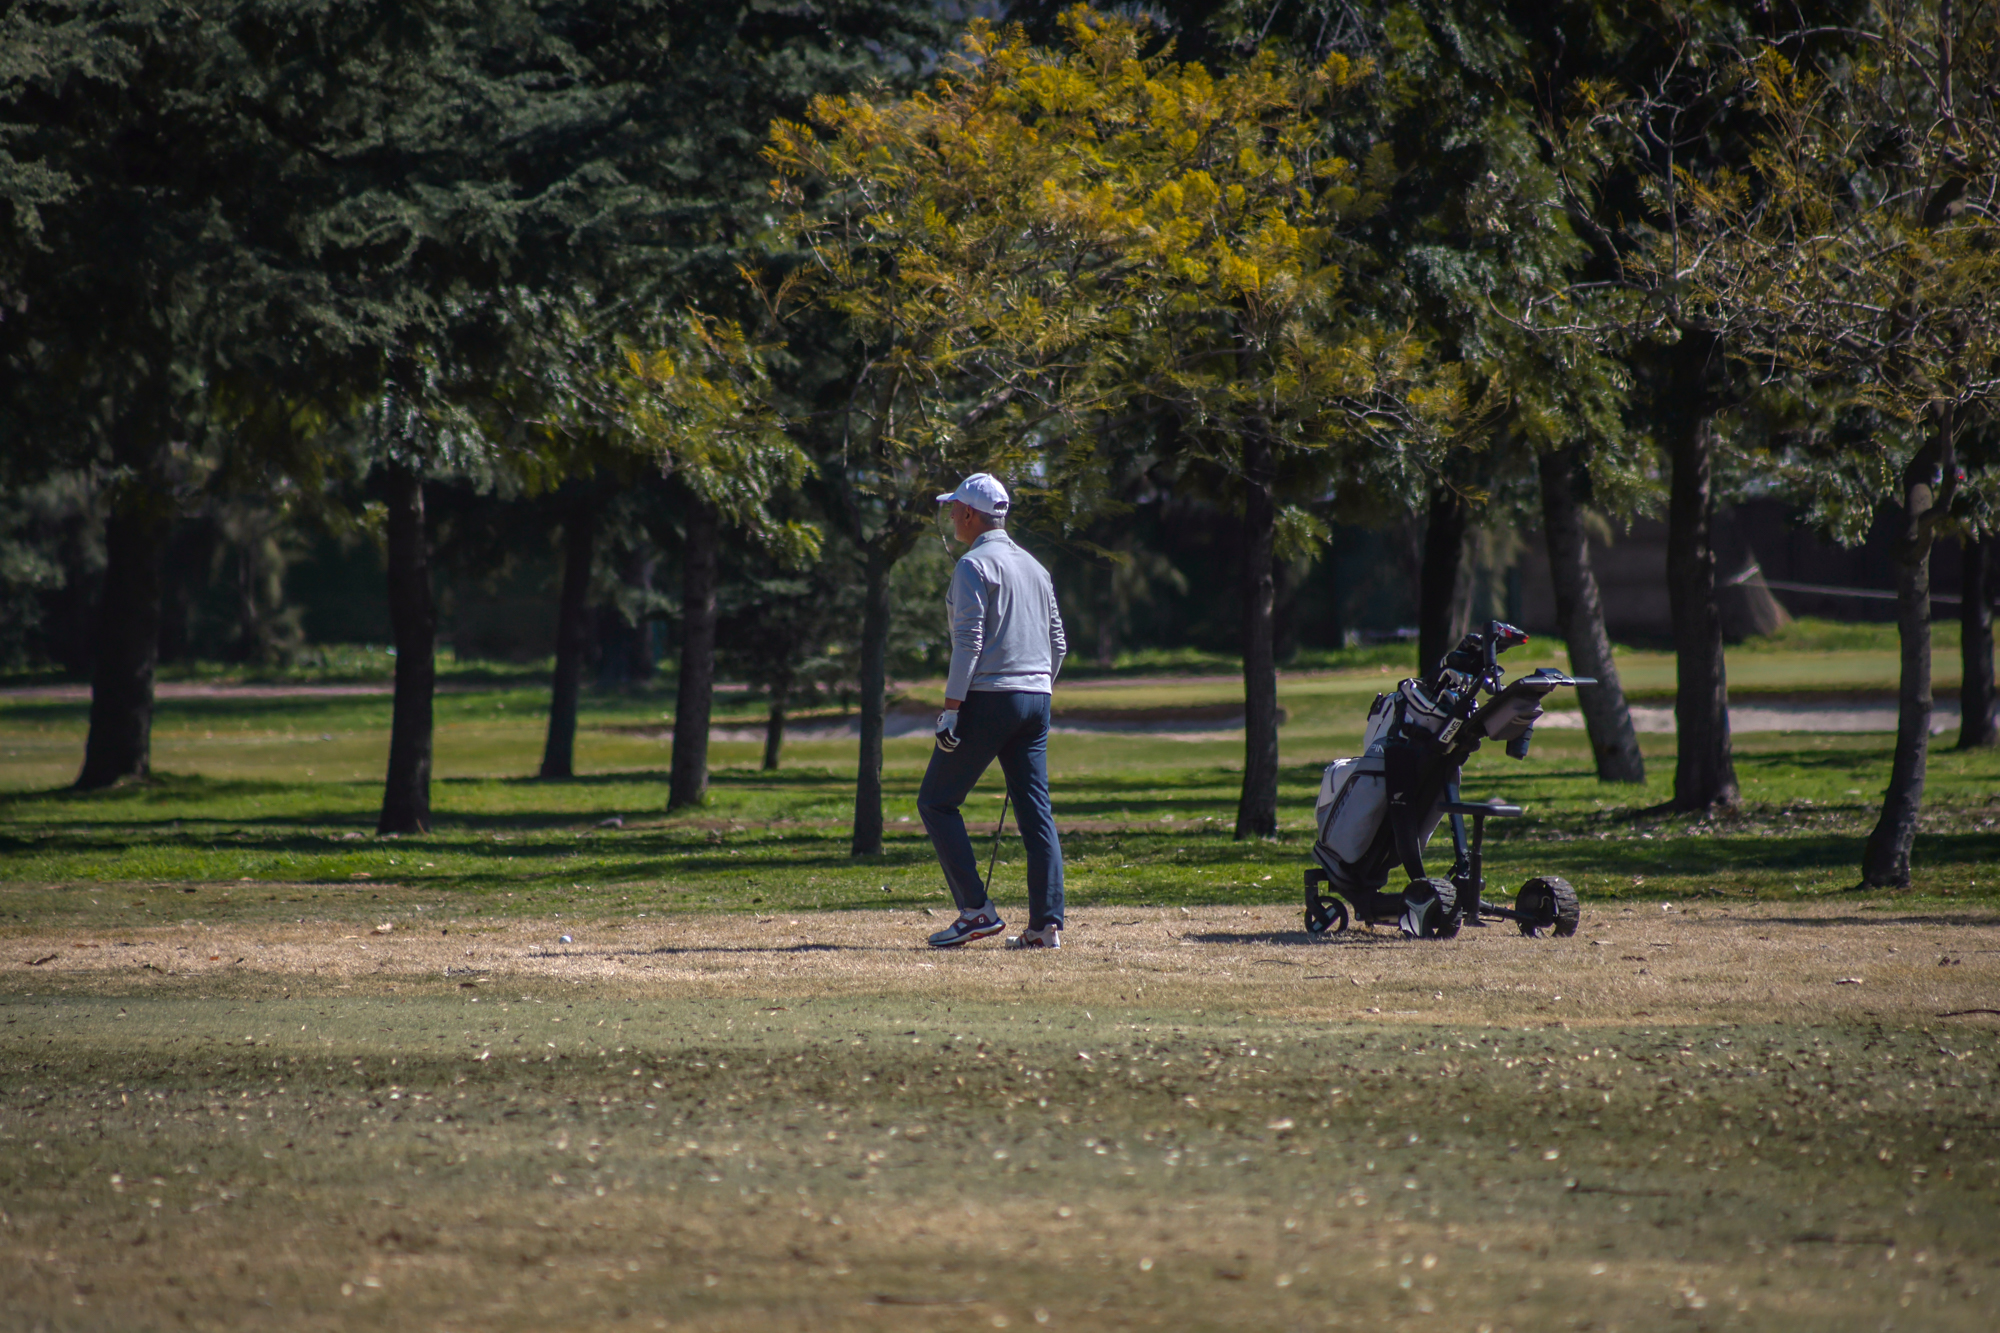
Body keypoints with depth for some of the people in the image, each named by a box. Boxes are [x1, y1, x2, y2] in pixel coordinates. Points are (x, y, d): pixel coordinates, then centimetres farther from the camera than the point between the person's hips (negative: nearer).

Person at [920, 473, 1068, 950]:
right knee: (1035, 812, 5)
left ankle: (977, 910, -7)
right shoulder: (1034, 566, 17)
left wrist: (952, 707, -18)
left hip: (988, 697, -8)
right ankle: (1046, 923, -3)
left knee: (937, 802, 1)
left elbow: (969, 640, -16)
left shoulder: (974, 565, -7)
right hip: (1036, 697, 8)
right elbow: (1057, 641, 19)